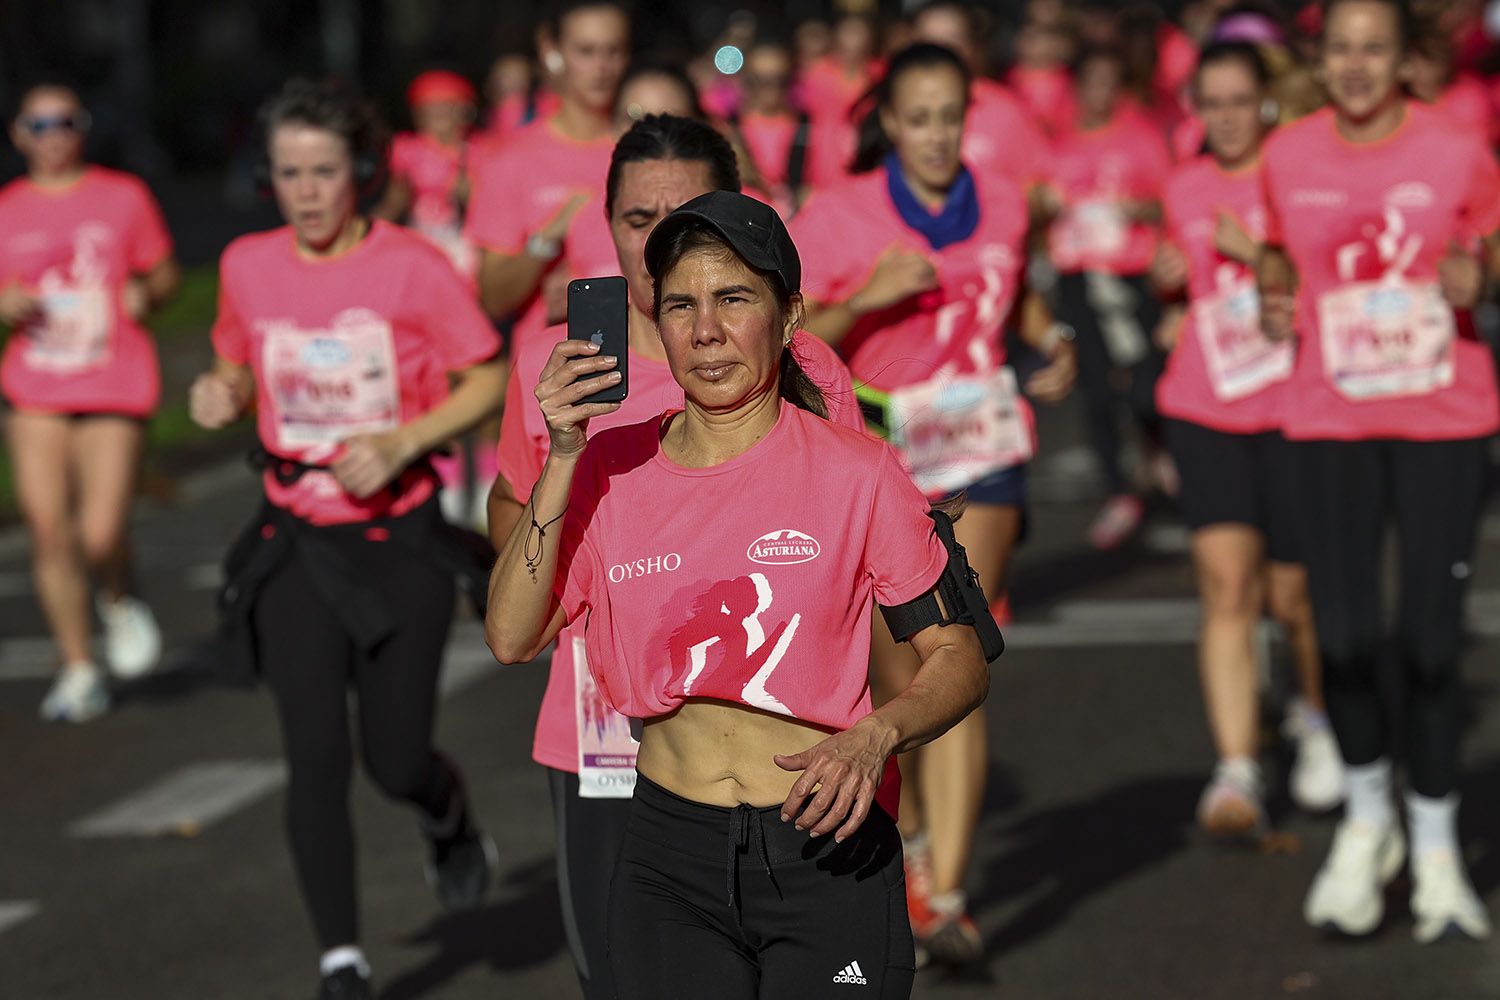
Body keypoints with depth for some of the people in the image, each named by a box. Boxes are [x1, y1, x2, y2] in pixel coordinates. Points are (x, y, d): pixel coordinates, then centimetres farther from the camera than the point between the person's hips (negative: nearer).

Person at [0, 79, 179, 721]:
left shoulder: (124, 197, 3)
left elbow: (164, 273, 10)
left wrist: (147, 293, -11)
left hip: (115, 389, -2)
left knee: (100, 536, -13)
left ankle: (119, 604, 24)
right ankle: (79, 670, 13)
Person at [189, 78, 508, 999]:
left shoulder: (410, 267, -11)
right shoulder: (247, 267, 1)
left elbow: (489, 381, -5)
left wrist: (403, 441, -20)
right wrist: (223, 395, -6)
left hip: (398, 540, -2)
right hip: (296, 543, 2)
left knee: (396, 760, -1)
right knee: (315, 756, -8)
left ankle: (454, 826, 37)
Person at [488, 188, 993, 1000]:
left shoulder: (853, 471, -5)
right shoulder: (612, 469, 4)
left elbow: (960, 659, -1)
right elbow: (512, 639, -4)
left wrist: (875, 736, -21)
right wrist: (563, 460, -10)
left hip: (827, 851, -2)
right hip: (669, 861, 2)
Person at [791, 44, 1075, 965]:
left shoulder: (1003, 204, 5)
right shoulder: (837, 216, -5)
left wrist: (1053, 342, 5)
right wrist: (866, 299, -21)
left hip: (979, 450, 1)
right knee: (893, 677, 7)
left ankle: (945, 893, -16)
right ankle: (911, 828, 37)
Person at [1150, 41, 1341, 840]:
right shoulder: (1184, 189, 10)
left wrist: (1258, 253, -18)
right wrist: (1173, 283, 3)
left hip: (1294, 412, -3)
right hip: (1204, 412, 3)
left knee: (1291, 594, 4)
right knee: (1226, 586, -12)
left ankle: (1317, 717, 36)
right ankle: (1237, 774, -16)